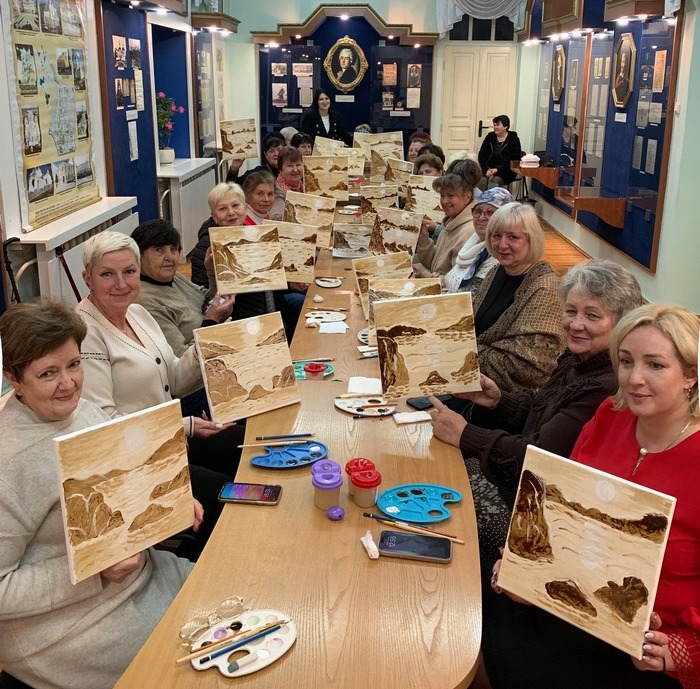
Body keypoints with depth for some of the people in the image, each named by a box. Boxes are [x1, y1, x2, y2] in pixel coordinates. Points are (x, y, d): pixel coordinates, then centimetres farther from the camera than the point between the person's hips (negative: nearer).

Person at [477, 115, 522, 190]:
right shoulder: (490, 137, 12)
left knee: (493, 180, -34)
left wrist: (498, 170, -14)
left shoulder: (513, 140, 2)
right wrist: (487, 169, -9)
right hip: (488, 169, 3)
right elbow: (481, 155, 9)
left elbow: (515, 161, -4)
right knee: (482, 180, -31)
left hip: (505, 172, -3)